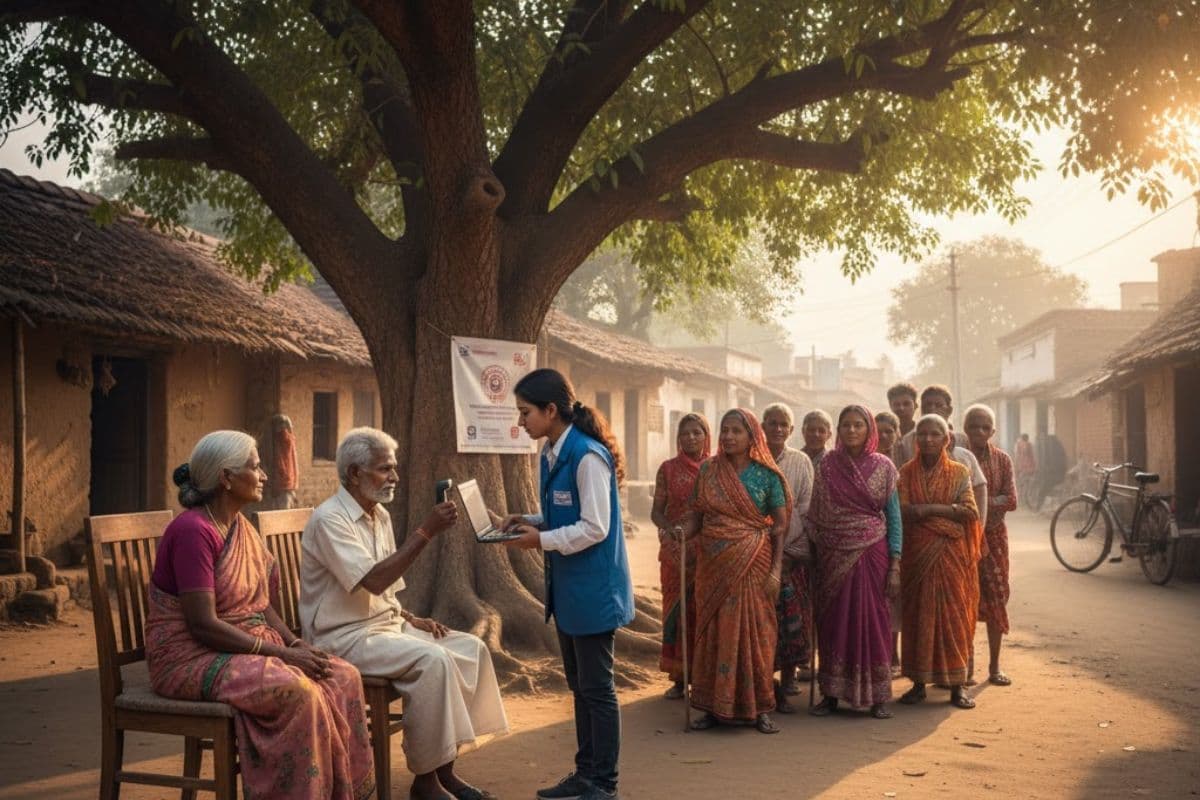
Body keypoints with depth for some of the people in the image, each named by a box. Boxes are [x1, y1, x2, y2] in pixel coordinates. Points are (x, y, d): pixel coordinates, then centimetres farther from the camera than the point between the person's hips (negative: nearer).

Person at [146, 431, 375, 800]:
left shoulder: (242, 528, 11)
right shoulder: (193, 530, -17)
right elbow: (203, 624, -22)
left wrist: (296, 644, -4)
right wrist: (280, 653, -20)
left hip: (247, 648, 9)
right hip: (193, 658, -9)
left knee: (343, 677, -11)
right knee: (297, 691, -30)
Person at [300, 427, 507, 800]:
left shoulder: (380, 516, 12)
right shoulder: (329, 519, -16)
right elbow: (375, 580, -28)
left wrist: (413, 619, 3)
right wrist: (426, 531, -27)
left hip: (386, 623, 9)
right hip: (345, 636, -9)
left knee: (471, 648, -4)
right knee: (432, 659, -29)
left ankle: (445, 767, 0)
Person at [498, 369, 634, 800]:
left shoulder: (587, 456, -20)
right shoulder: (552, 454, 7)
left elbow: (594, 528, -21)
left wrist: (541, 540, -17)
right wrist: (530, 521, 2)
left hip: (593, 588, -9)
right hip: (567, 587, 9)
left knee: (597, 688, 1)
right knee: (579, 685, 17)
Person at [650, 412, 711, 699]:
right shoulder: (668, 469, 4)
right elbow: (656, 512, 3)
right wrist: (672, 530, -16)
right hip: (676, 552, 1)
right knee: (676, 609, 2)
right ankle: (678, 677, 11)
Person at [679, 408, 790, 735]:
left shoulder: (766, 475, -2)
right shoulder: (708, 470, 6)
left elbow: (780, 526, -2)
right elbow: (697, 516, 6)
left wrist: (775, 571, -9)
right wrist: (683, 531, -16)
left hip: (752, 565, -3)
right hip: (713, 565, 3)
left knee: (752, 632, -1)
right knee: (714, 632, 6)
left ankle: (758, 708, 9)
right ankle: (715, 706, 14)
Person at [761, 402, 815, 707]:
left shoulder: (801, 462, 7)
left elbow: (806, 508, 2)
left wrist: (790, 548, -8)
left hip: (793, 549, 1)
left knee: (793, 619, -1)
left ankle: (786, 683, 10)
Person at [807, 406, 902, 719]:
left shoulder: (883, 467, 1)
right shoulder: (827, 465, 3)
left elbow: (894, 517, 1)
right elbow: (816, 513, 7)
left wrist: (895, 565, -4)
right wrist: (816, 550, 0)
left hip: (872, 553, -1)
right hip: (834, 556, 1)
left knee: (873, 620, 1)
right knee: (834, 621, 4)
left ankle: (877, 696, 10)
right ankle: (831, 693, 13)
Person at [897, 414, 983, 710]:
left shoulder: (959, 472, 3)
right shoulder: (906, 472, 5)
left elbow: (970, 511, -8)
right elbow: (903, 510, -6)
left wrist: (927, 509, -14)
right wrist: (948, 511, -14)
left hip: (951, 555, -1)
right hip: (917, 553, 1)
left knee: (953, 615, 0)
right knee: (917, 614, 3)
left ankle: (957, 685, 7)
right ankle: (918, 683, 11)